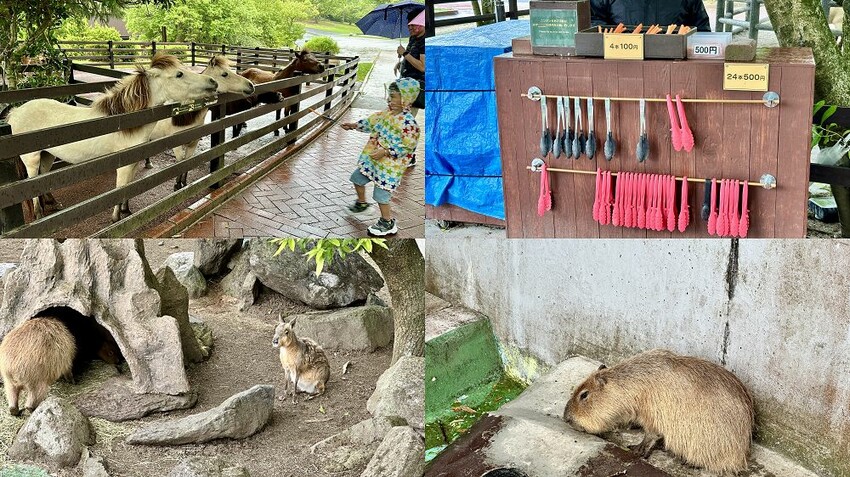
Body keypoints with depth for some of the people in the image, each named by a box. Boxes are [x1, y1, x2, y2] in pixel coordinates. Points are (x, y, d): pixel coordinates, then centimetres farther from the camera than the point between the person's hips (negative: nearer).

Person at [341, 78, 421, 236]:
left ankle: (388, 223, 12)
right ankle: (362, 202, 49)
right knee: (357, 177, 23)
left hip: (390, 164, -9)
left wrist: (385, 152, -26)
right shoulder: (387, 112, 1)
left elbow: (408, 146, -24)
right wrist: (354, 125, 14)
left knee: (380, 194, -7)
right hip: (371, 158, 9)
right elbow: (371, 122, 17)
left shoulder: (408, 122, -24)